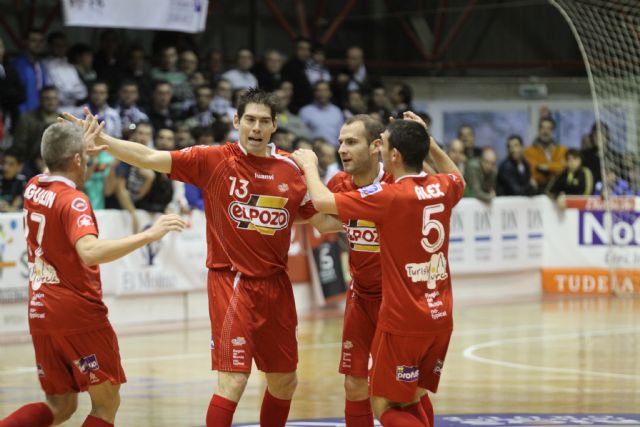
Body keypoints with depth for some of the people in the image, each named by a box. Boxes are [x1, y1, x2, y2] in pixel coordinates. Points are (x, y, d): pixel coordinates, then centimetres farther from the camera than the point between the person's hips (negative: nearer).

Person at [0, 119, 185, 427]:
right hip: (79, 314, -8)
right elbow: (90, 251, -34)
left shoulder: (33, 188, 6)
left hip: (40, 312, 8)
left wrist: (82, 145, 39)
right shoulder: (73, 200, -16)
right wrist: (148, 235, -35)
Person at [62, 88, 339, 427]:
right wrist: (101, 140, -22)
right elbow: (150, 158, -13)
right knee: (233, 380, -13)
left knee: (284, 381, 15)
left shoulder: (291, 169, 3)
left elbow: (324, 221, 11)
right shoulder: (214, 160, -7)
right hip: (232, 283, -5)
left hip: (276, 284, 5)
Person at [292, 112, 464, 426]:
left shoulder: (389, 196, -17)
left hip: (403, 323, -7)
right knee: (410, 401, 18)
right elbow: (456, 177, 29)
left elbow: (322, 201, -15)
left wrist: (309, 164, 4)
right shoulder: (442, 188, 2)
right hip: (441, 318, 7)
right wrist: (426, 140, 24)